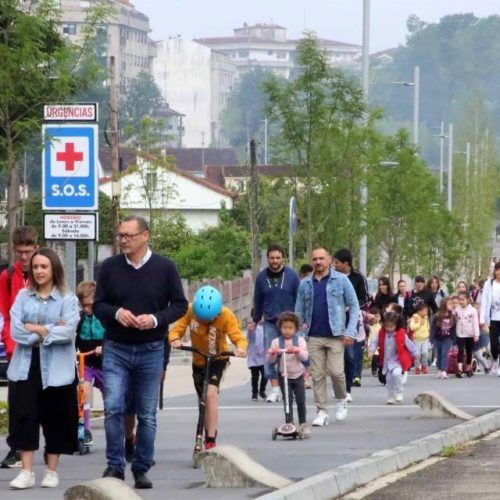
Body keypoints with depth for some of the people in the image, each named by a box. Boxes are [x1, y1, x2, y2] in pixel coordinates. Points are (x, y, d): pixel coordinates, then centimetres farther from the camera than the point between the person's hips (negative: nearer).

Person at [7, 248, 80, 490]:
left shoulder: (68, 299, 0)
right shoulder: (23, 296, 7)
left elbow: (68, 332, -14)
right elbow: (15, 330, -4)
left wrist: (34, 329, -11)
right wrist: (49, 331, -11)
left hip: (56, 368, -2)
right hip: (25, 366, 2)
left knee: (55, 418, 4)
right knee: (24, 416, -3)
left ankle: (52, 471, 15)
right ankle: (27, 472, 1)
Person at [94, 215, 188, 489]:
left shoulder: (164, 268, -1)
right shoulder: (109, 267, 2)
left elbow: (180, 305, 2)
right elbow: (98, 305, 6)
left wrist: (156, 319, -16)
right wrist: (117, 313, -16)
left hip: (151, 350, 0)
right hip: (116, 349, 0)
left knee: (147, 414, 5)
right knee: (112, 408, -11)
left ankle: (141, 469, 15)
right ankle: (115, 465, -1)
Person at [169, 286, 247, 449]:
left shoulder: (226, 316, -25)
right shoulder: (190, 311, -19)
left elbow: (238, 336, -28)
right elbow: (177, 329, -19)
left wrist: (241, 347, -50)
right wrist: (175, 339, -41)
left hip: (218, 360, -4)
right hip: (198, 360, 4)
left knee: (211, 394, -24)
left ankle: (211, 440, -22)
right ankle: (208, 434, 36)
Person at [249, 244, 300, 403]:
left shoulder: (291, 275, -2)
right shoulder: (262, 277, 3)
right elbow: (258, 300, 15)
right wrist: (255, 320, 23)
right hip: (270, 323, 2)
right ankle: (275, 388, -2)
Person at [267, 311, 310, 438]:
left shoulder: (300, 340, 1)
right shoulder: (276, 342, 0)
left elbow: (305, 356, -10)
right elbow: (271, 360, -2)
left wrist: (297, 351, -27)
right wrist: (272, 353, -24)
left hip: (298, 375, 0)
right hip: (284, 375, 0)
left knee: (301, 400, 0)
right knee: (288, 400, -3)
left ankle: (303, 424, 12)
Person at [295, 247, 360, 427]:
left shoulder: (341, 280, 2)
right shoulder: (305, 284, 10)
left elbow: (354, 306, 2)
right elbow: (299, 311, 14)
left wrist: (350, 332, -7)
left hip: (335, 336, -3)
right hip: (313, 336, 3)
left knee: (336, 371, -11)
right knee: (317, 375, 1)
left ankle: (341, 399, 17)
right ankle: (322, 412, 7)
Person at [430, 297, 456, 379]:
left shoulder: (452, 317, -4)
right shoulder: (436, 317, -13)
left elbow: (454, 329, 2)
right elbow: (433, 328, -11)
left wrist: (453, 340, 0)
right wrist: (432, 340, -13)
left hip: (447, 339, 0)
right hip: (438, 339, 0)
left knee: (445, 354, -11)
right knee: (439, 355, 12)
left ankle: (444, 371, -14)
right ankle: (439, 370, 25)